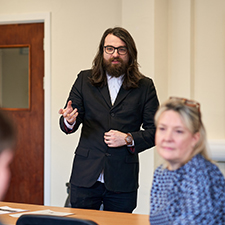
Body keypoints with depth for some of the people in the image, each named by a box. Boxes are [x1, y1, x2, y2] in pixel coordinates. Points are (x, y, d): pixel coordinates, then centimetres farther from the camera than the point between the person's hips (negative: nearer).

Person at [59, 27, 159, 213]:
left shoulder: (145, 87, 5)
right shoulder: (85, 80, 8)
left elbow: (155, 131, 3)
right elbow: (68, 126, 4)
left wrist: (128, 139, -13)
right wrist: (69, 121, -20)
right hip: (85, 176, 1)